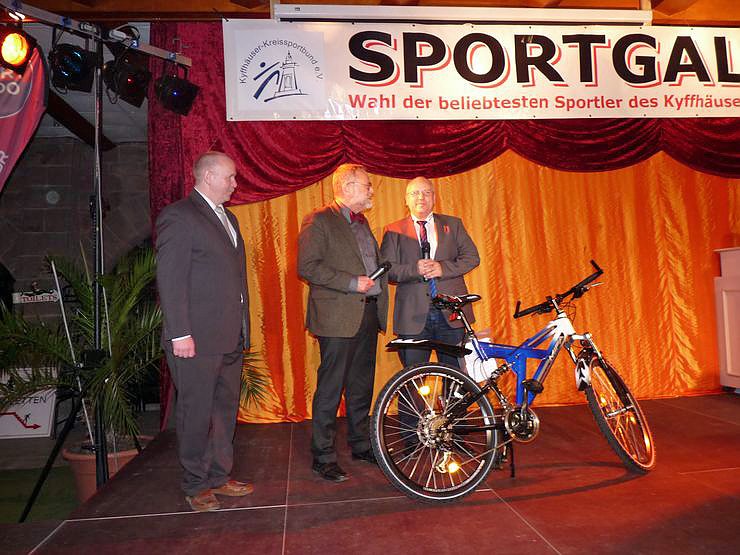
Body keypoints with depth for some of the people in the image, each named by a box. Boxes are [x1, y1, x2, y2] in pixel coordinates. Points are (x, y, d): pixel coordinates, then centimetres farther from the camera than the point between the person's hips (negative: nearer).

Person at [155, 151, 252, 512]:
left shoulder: (228, 218, 18)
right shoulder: (179, 216, -9)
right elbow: (170, 280, -14)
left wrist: (242, 329, 15)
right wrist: (180, 334, -18)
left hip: (230, 337, 9)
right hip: (196, 339, -8)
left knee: (225, 410, 15)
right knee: (196, 414, 3)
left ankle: (220, 477, 29)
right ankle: (196, 487, 18)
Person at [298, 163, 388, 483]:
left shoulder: (361, 222, 19)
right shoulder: (319, 220, -8)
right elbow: (307, 266, -16)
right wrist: (352, 283, -19)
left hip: (368, 313, 8)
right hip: (338, 316, -8)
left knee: (361, 386, 15)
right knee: (330, 389, -1)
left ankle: (361, 445, 29)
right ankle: (323, 456, 10)